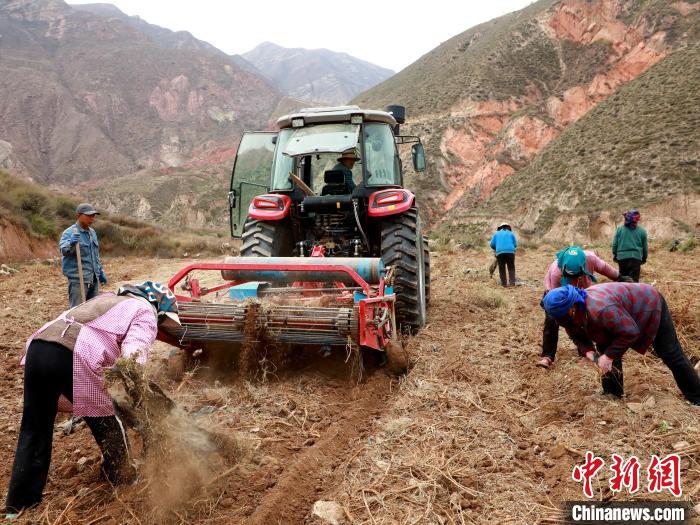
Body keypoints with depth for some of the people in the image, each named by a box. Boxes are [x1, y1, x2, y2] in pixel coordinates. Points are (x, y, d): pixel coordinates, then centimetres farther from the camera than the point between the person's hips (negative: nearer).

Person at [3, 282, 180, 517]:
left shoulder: (109, 298, 33)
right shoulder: (146, 312, 10)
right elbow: (133, 353, -8)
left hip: (38, 345, 7)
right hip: (73, 358, -7)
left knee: (34, 428, 20)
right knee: (105, 419, 17)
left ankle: (19, 502, 28)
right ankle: (120, 475, 37)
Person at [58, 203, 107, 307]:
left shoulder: (92, 232, 15)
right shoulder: (69, 233, -9)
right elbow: (64, 250, -25)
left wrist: (100, 271, 23)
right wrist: (71, 243, -46)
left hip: (94, 278, 8)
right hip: (78, 279, -7)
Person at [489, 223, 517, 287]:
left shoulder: (496, 234, 19)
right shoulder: (511, 233, 17)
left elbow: (492, 244, 11)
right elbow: (515, 244, 10)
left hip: (500, 253, 0)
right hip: (510, 252, 0)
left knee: (502, 269, 8)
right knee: (511, 268, 8)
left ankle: (504, 283, 3)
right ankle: (512, 282, -5)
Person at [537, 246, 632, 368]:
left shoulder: (590, 257, -37)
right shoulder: (556, 272, -43)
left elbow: (604, 267, -13)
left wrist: (620, 278, 2)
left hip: (582, 290, 4)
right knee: (551, 320, -18)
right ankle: (547, 356, -15)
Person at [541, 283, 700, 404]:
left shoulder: (600, 310, -46)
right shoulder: (574, 314, -17)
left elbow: (630, 332, -37)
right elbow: (578, 337, -2)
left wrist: (609, 355, -32)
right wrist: (588, 352, -22)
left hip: (651, 307, -8)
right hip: (627, 314, 8)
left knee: (672, 356, 3)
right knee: (606, 349, -1)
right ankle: (613, 395, 12)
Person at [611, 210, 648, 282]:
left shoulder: (619, 229, 2)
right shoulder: (642, 231, 3)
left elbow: (614, 244, 4)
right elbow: (645, 247, 10)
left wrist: (614, 255, 18)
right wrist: (644, 259, 24)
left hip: (622, 257, 1)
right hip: (636, 257, -1)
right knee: (634, 280, -2)